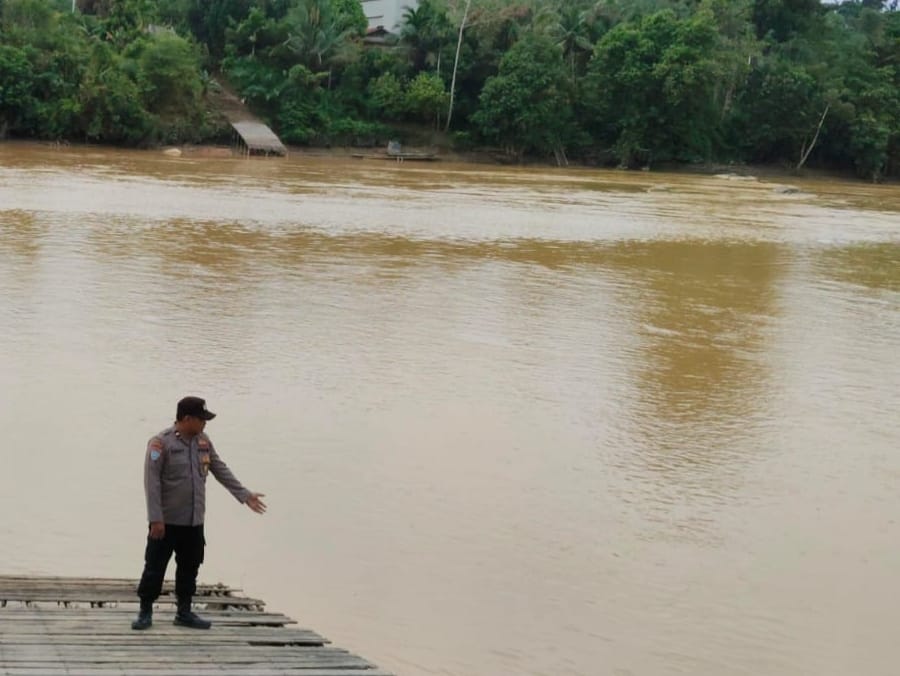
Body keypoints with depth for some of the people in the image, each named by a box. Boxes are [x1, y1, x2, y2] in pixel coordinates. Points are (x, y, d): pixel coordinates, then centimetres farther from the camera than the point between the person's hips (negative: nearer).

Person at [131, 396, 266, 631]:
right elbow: (152, 482, -15)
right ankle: (145, 612, 12)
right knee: (155, 568, 1)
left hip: (194, 522, 6)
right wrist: (156, 519, -18)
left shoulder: (203, 442, 7)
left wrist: (245, 495, 11)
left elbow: (221, 471, 14)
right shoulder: (161, 443, -14)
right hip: (167, 522, -6)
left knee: (189, 568, 12)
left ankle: (184, 612, 23)